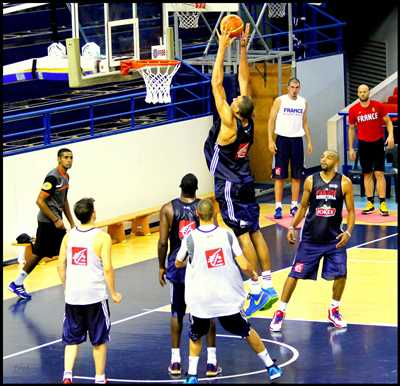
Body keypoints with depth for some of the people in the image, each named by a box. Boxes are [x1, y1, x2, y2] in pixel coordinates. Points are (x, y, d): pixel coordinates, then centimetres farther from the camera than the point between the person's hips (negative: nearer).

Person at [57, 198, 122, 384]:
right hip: (95, 295, -3)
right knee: (99, 340, 12)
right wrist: (113, 293, -3)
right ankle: (100, 378, 20)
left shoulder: (69, 236, 1)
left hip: (72, 296, 3)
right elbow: (107, 268, -15)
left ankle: (67, 374, -4)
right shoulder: (102, 237, -12)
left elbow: (61, 266, 5)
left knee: (72, 339, 13)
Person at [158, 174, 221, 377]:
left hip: (177, 267, 1)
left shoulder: (168, 209, -7)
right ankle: (211, 362, 7)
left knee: (177, 313, 15)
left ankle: (175, 361, 15)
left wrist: (161, 267, 5)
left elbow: (163, 242, -8)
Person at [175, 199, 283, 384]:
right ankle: (271, 366, 27)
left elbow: (178, 264, 11)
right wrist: (253, 275, 14)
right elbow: (244, 265, -8)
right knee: (246, 330, 20)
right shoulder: (227, 234, -6)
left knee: (195, 336, 21)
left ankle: (192, 375, 11)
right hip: (228, 296, 1)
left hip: (201, 298, -1)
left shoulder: (190, 238, -7)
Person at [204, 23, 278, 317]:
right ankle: (268, 285, 9)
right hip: (246, 184, 8)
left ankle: (258, 289, -10)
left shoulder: (229, 124, -20)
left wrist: (223, 48, -18)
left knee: (243, 235, -7)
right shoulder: (248, 122, -3)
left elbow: (217, 84, -21)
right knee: (255, 232, 8)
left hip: (229, 188, -8)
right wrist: (243, 48, 3)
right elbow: (244, 79, 4)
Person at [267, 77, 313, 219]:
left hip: (297, 140, 4)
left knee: (297, 176, 5)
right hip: (282, 139, -4)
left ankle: (294, 206, 11)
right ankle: (278, 207, -3)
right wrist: (270, 140, -11)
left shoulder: (303, 102, 8)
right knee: (279, 176, -4)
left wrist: (309, 142, 11)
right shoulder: (280, 101, -3)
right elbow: (271, 120, -3)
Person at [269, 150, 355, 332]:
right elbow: (303, 207, 8)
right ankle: (280, 312, 7)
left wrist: (348, 232, -14)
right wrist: (292, 227, -2)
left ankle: (334, 310, 17)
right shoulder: (311, 180, -2)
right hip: (310, 238, 0)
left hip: (334, 238, 0)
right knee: (295, 273, -1)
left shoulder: (344, 183, -5)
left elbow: (351, 210, 0)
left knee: (340, 274, -6)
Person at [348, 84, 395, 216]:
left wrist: (390, 135, -15)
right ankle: (370, 203, 12)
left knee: (379, 173, -6)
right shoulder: (353, 110, 1)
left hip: (378, 143, -2)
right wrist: (351, 148, 8)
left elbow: (388, 121, 2)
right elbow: (351, 129, 10)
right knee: (367, 174, 6)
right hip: (363, 144, 2)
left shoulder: (378, 106, -4)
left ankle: (382, 204, -7)